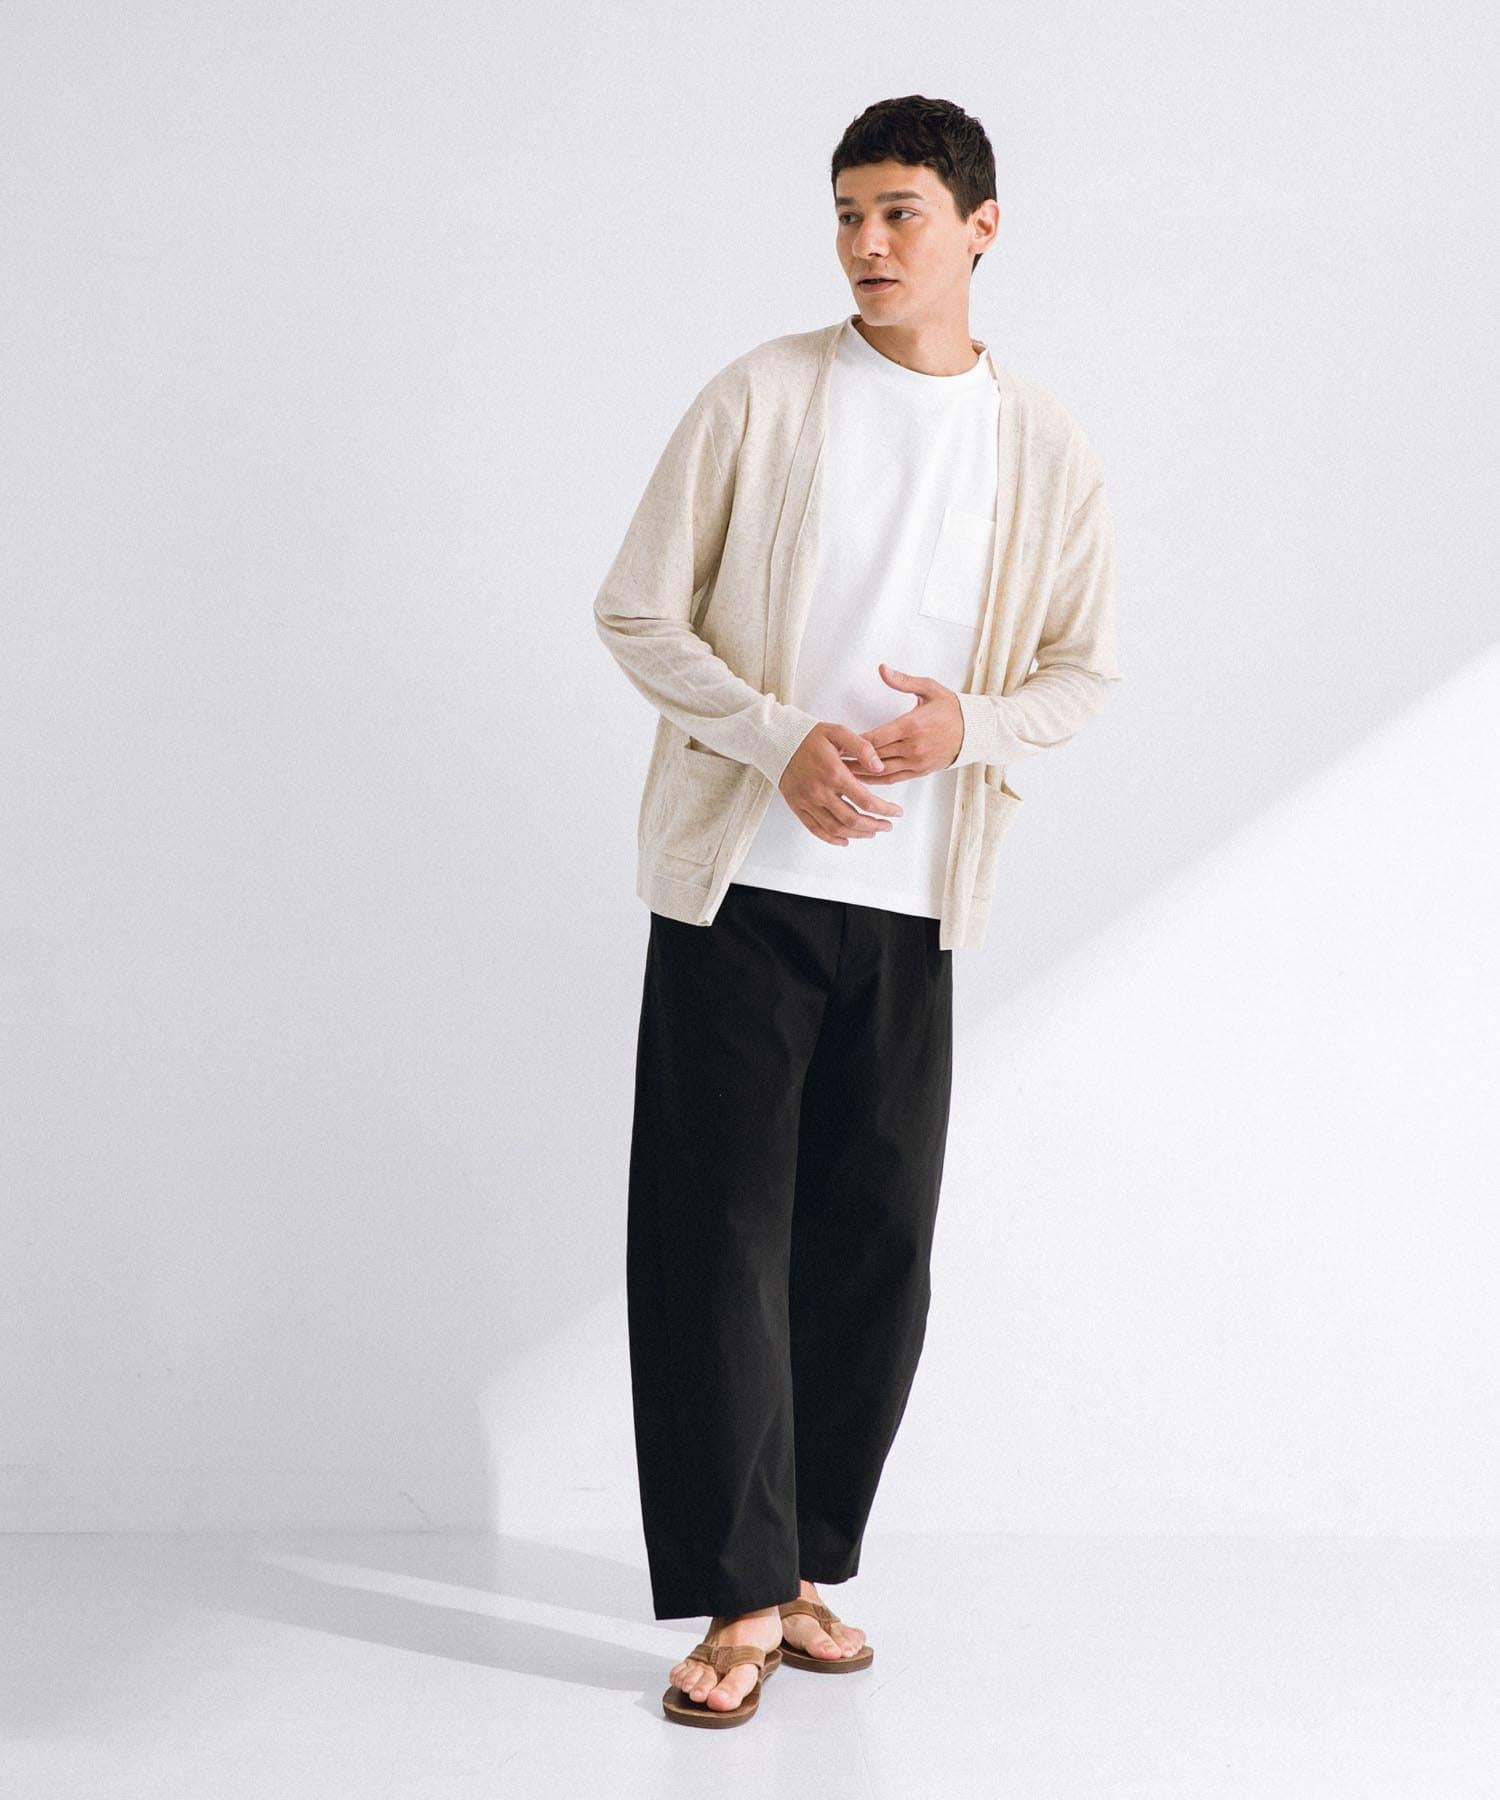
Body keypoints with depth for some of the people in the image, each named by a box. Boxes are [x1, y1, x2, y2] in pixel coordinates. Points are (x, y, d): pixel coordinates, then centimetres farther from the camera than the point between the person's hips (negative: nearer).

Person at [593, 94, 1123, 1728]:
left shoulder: (1043, 449, 6)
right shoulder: (761, 397, -1)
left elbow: (1085, 669, 11)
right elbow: (638, 613, -1)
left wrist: (973, 725, -11)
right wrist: (781, 741, -15)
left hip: (913, 907, 2)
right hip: (739, 878, -2)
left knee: (875, 1240, 7)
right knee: (717, 1228, -4)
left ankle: (811, 1562, 23)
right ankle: (740, 1592, 6)